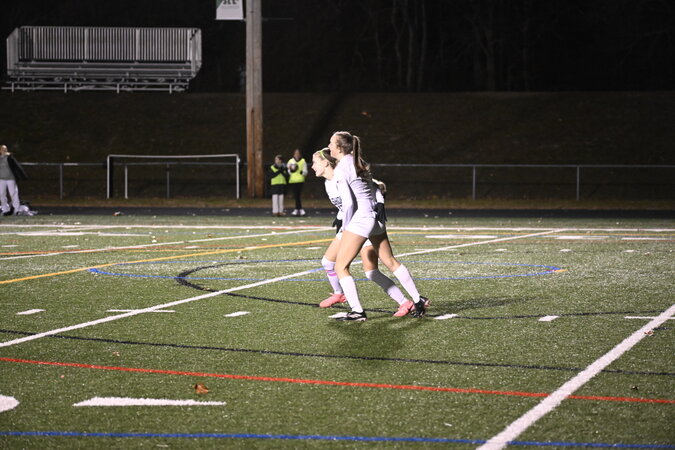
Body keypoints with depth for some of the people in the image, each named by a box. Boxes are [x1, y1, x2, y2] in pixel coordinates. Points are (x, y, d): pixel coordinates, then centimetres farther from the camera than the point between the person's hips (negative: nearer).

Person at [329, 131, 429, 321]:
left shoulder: (340, 169, -11)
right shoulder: (358, 163, 14)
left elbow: (348, 202, -16)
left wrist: (345, 226, -5)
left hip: (360, 218, -9)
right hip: (376, 216, 9)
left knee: (341, 267, -1)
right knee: (391, 261, 18)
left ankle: (357, 311, -6)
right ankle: (418, 300, 23)